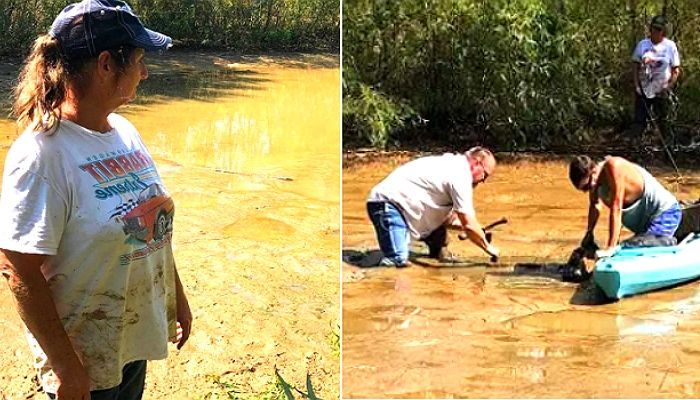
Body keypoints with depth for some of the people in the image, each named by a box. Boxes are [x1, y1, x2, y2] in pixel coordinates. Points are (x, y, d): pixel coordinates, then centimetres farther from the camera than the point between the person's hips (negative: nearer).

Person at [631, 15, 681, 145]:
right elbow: (636, 66, 6)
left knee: (664, 121, 8)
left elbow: (676, 69, -2)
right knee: (639, 121, 4)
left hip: (661, 91, -2)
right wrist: (636, 84, -2)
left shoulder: (670, 46, -6)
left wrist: (669, 85, -12)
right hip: (643, 90, 2)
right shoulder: (642, 44, -1)